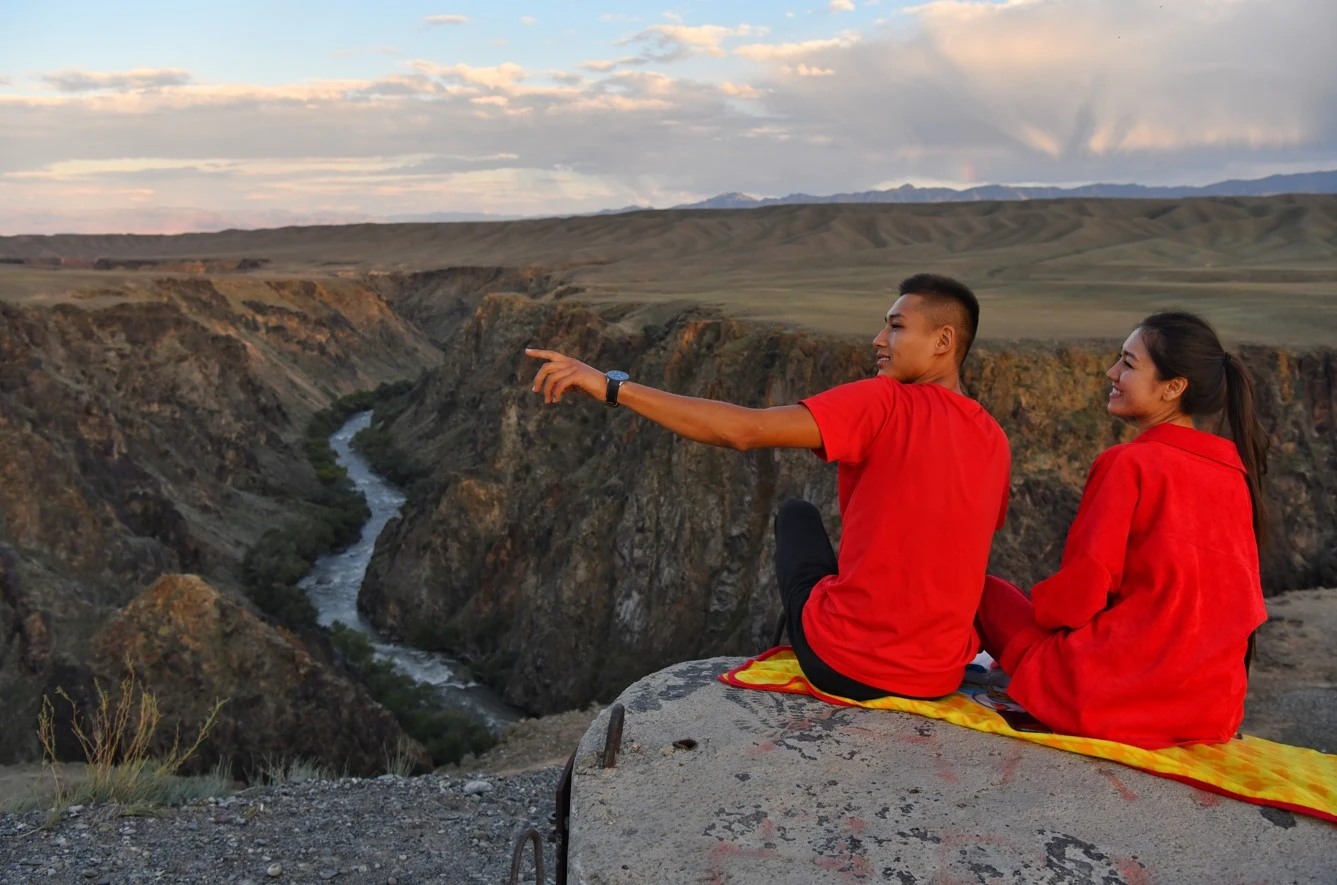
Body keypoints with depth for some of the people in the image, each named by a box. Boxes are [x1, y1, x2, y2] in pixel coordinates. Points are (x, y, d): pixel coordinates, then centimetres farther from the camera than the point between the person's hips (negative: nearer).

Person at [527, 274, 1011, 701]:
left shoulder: (887, 403, -16)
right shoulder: (995, 444, 3)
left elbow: (743, 431, -25)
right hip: (939, 681, 5)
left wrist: (613, 386, -22)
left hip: (841, 665, -5)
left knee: (796, 513, 20)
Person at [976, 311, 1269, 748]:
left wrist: (1041, 604, 8)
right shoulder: (1235, 472, 5)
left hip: (1113, 699, -7)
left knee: (988, 592, 10)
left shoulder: (1128, 464, -14)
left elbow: (1079, 594, -15)